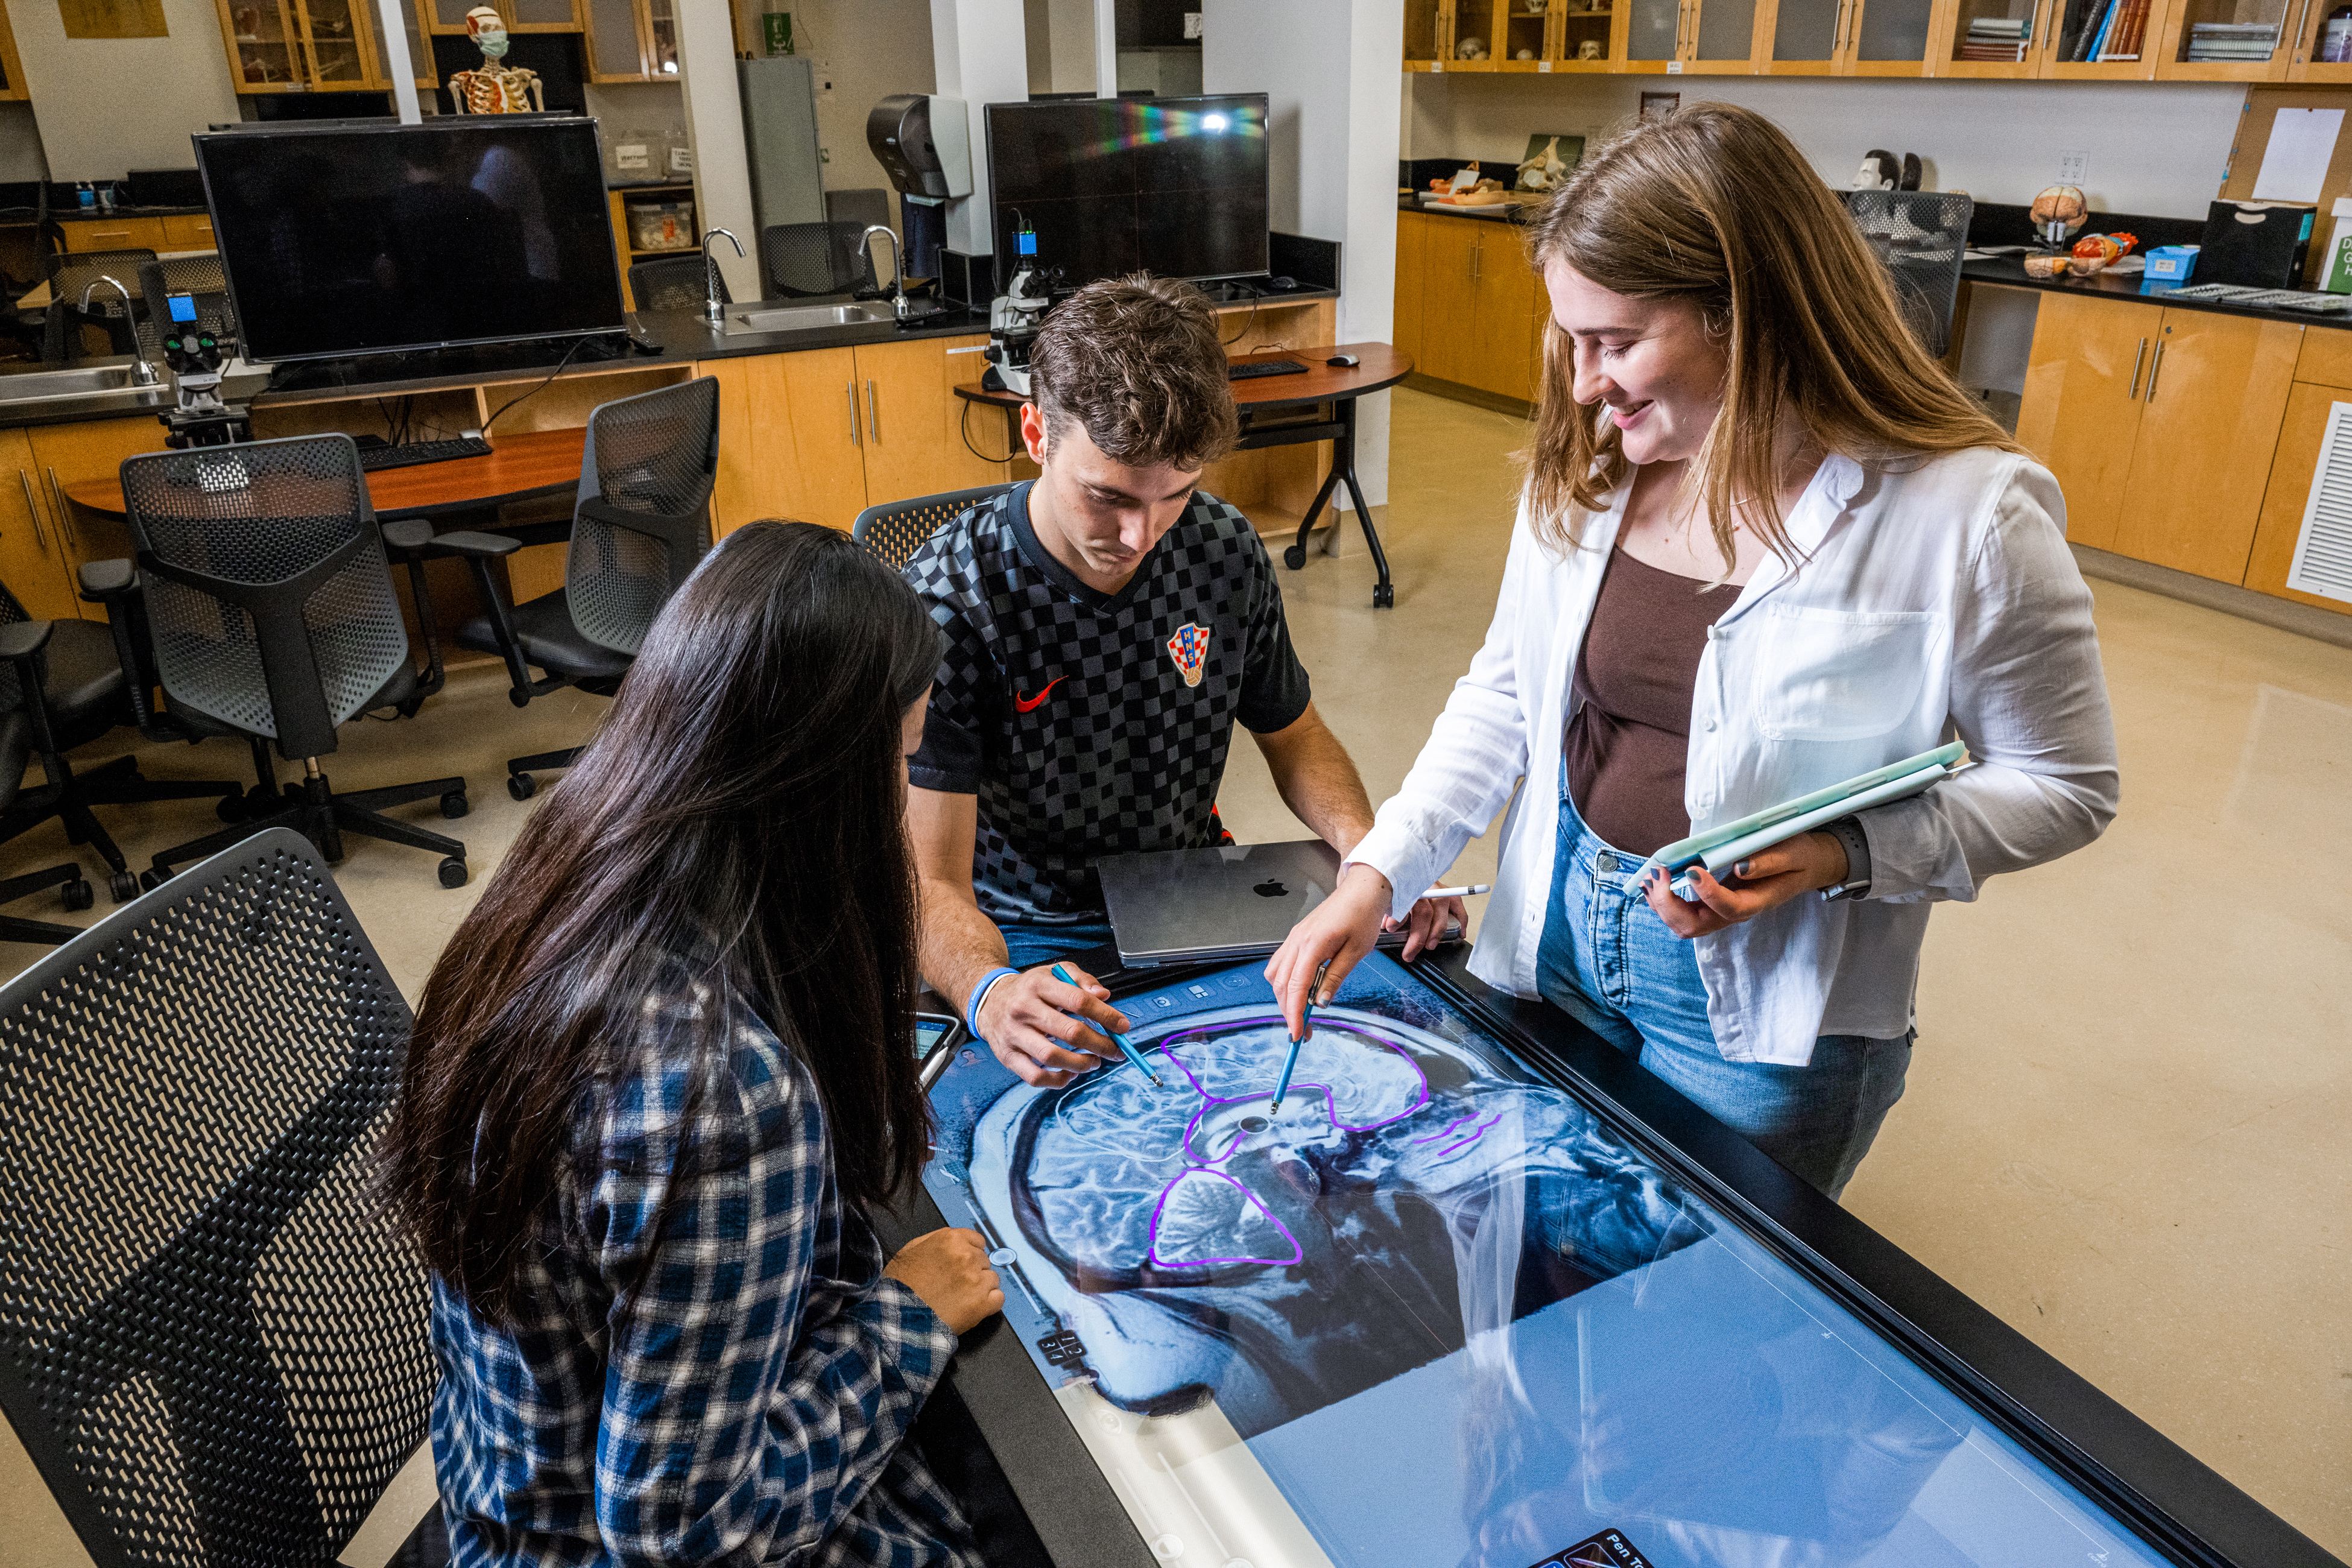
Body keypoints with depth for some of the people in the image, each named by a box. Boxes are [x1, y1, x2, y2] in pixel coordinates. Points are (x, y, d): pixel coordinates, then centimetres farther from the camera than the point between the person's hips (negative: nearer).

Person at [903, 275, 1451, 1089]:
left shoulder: (1225, 548, -6)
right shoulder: (946, 601, -21)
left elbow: (1292, 733, 10)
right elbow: (933, 879, -22)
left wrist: (1367, 848, -11)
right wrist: (990, 992, -45)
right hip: (1034, 944, -4)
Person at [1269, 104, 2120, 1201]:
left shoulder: (1965, 513, -19)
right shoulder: (1582, 469, -5)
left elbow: (2066, 787, -8)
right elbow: (1506, 692, 3)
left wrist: (1842, 852, -25)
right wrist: (1378, 873, -8)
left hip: (1762, 1019, -4)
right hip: (1555, 941, 5)